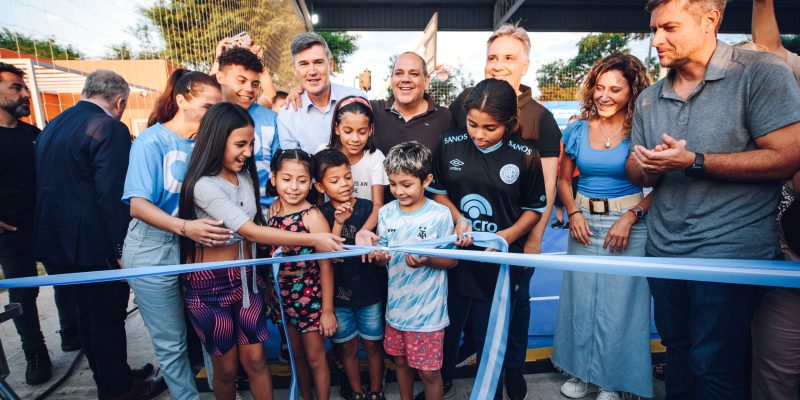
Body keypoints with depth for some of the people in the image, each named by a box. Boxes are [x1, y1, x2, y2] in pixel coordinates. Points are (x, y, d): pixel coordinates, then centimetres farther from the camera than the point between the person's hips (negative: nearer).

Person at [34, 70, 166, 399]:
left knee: (87, 314, 19)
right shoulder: (110, 128, -16)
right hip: (93, 244, -9)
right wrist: (123, 249, -18)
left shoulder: (52, 126, 12)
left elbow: (46, 185, 18)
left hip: (55, 241, 9)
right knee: (108, 318, 5)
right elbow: (113, 196, -22)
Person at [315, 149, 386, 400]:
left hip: (369, 292, 0)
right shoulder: (321, 215, -8)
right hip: (338, 295, 1)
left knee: (372, 345, 16)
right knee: (348, 348, 18)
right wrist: (338, 224, -26)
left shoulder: (368, 208, -11)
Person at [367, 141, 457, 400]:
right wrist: (379, 257, -18)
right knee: (400, 361, 22)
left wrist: (427, 261, -27)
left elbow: (452, 260, -8)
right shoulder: (386, 213, -2)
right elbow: (382, 258, 5)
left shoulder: (440, 214, -14)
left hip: (428, 309, -4)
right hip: (396, 305, 5)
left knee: (428, 371, 8)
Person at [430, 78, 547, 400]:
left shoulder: (525, 155, -9)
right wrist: (458, 219, -11)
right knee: (445, 332, 19)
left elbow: (534, 208, 0)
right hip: (455, 257, 2)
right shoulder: (450, 145, -5)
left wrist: (508, 236, -16)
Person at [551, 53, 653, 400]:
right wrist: (573, 213, -2)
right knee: (580, 299, 10)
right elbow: (564, 178, 11)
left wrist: (631, 216, -15)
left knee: (619, 303, 4)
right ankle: (582, 371, 30)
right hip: (584, 223, 3)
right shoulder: (577, 130, 3)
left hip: (627, 225, -3)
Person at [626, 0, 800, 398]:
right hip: (663, 251, 6)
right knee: (678, 352, 20)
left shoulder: (760, 73, -7)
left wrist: (692, 162, -18)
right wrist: (647, 168, -11)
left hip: (729, 254, -5)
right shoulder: (649, 99, 9)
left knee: (714, 367, 3)